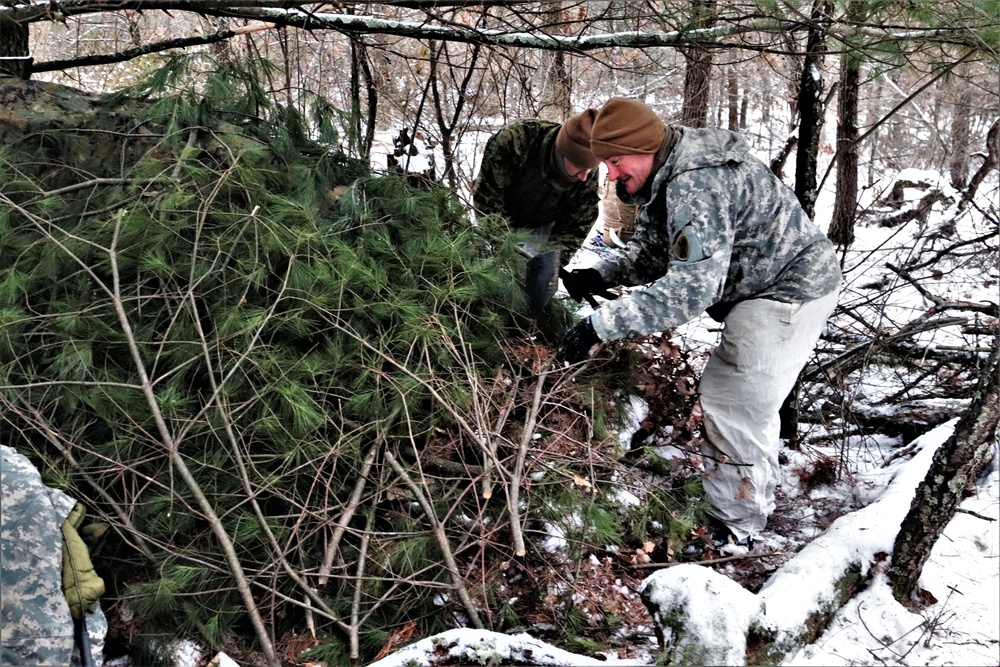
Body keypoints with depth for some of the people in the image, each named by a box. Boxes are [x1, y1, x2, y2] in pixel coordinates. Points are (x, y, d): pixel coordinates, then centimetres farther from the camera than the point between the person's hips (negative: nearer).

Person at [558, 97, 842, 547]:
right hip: (764, 290, 11)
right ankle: (757, 499, 38)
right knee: (747, 398, 21)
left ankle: (735, 527, 3)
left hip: (792, 290, -11)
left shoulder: (697, 186, -32)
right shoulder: (662, 179, 2)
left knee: (732, 403, -10)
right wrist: (600, 276, -13)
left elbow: (692, 286, -40)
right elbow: (648, 252, 7)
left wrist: (602, 325, -42)